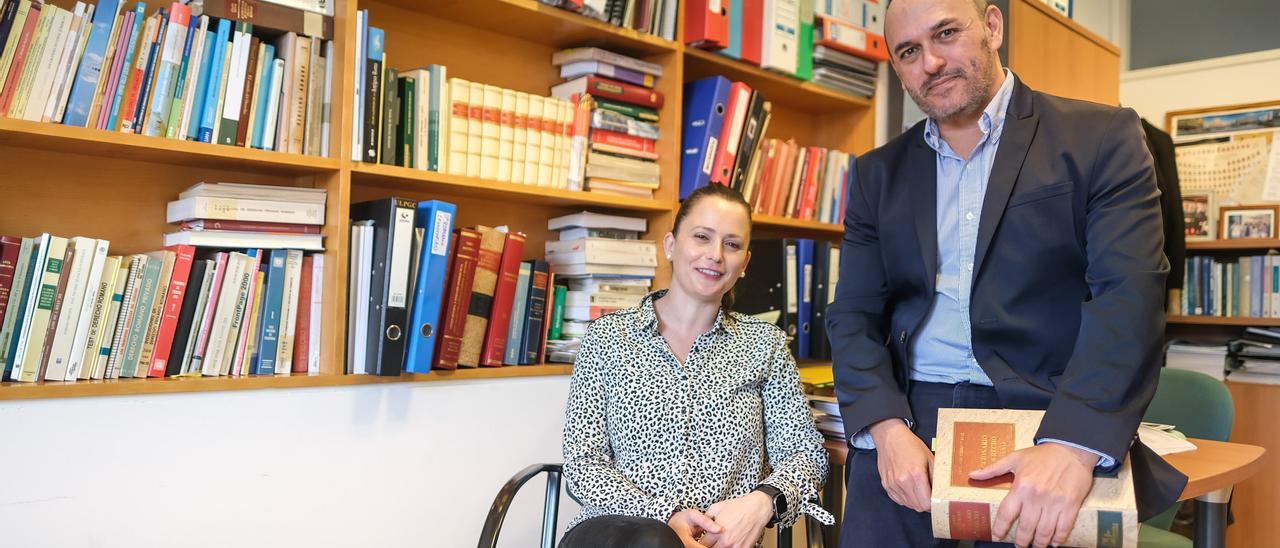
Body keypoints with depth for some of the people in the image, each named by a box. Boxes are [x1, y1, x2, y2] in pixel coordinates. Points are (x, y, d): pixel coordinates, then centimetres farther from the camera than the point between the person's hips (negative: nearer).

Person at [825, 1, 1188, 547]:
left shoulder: (1101, 137, 1)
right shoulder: (879, 173, 11)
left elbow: (1130, 297, -10)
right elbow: (855, 315, 5)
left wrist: (1071, 446, -24)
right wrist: (887, 429, -12)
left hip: (1058, 422, -2)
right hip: (906, 422, 2)